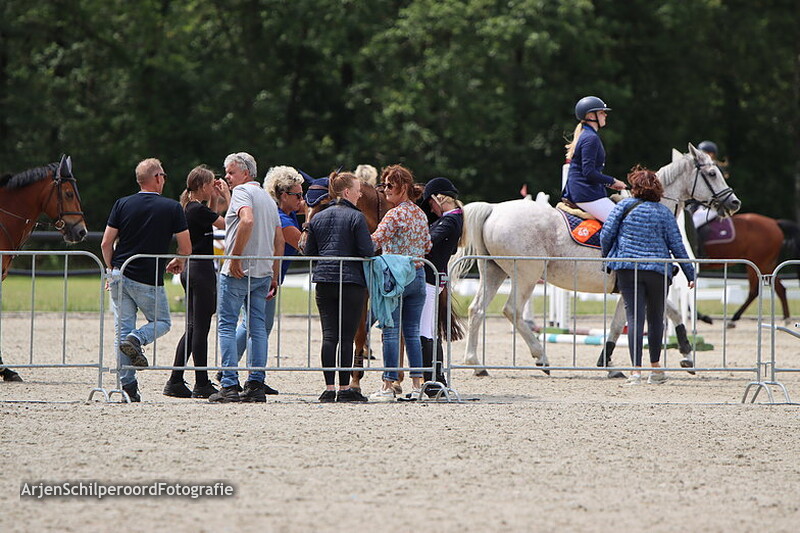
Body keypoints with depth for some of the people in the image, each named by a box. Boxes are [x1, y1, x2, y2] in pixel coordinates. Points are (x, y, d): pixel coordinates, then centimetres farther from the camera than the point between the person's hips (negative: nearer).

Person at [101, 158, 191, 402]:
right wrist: (179, 263, 19)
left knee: (123, 329, 8)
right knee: (162, 322, 17)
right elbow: (186, 248, -3)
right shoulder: (172, 208, -5)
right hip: (150, 280, -3)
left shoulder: (122, 205, 2)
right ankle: (136, 339, -14)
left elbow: (106, 243, 1)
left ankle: (127, 383, 1)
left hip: (120, 275, 3)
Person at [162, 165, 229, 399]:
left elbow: (211, 221, 30)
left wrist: (214, 199, 20)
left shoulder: (191, 207, 12)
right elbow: (227, 224, -13)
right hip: (202, 270, -10)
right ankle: (202, 385, 1)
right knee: (201, 328, -4)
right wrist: (227, 196, -5)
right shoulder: (199, 209, -15)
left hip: (190, 269, 10)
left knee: (193, 327, 13)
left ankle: (175, 382, 11)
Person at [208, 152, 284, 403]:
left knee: (227, 325, -3)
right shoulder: (268, 198, 19)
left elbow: (247, 220, -26)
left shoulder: (242, 191, -6)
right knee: (257, 327, 8)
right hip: (263, 271, 8)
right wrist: (274, 276, 19)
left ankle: (229, 385, -9)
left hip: (238, 271, -8)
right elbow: (279, 240, 18)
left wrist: (235, 257, -22)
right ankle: (256, 385, 5)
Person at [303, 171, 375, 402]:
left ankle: (329, 388, -1)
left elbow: (309, 251, 11)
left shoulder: (317, 218, 8)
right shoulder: (356, 217, -8)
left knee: (329, 335, 3)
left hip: (324, 280, 4)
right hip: (351, 282, -4)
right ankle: (345, 389, 1)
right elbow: (368, 251, -12)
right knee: (346, 336, 0)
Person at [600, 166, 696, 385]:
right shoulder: (664, 213, 5)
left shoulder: (624, 206, 2)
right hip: (659, 270, 1)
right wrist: (690, 274, 9)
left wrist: (607, 255, 18)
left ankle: (636, 369, -14)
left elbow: (606, 235, 0)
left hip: (627, 269, -1)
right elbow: (677, 246, 4)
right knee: (656, 318, 16)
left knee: (635, 317, -4)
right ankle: (655, 367, 25)